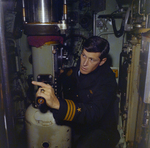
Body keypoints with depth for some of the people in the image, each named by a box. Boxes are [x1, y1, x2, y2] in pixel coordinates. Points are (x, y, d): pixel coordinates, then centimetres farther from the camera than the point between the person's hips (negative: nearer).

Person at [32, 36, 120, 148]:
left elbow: (94, 113, -35)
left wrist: (57, 104, -49)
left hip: (101, 130, -4)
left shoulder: (107, 80, -21)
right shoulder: (73, 70, -4)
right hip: (76, 126, 5)